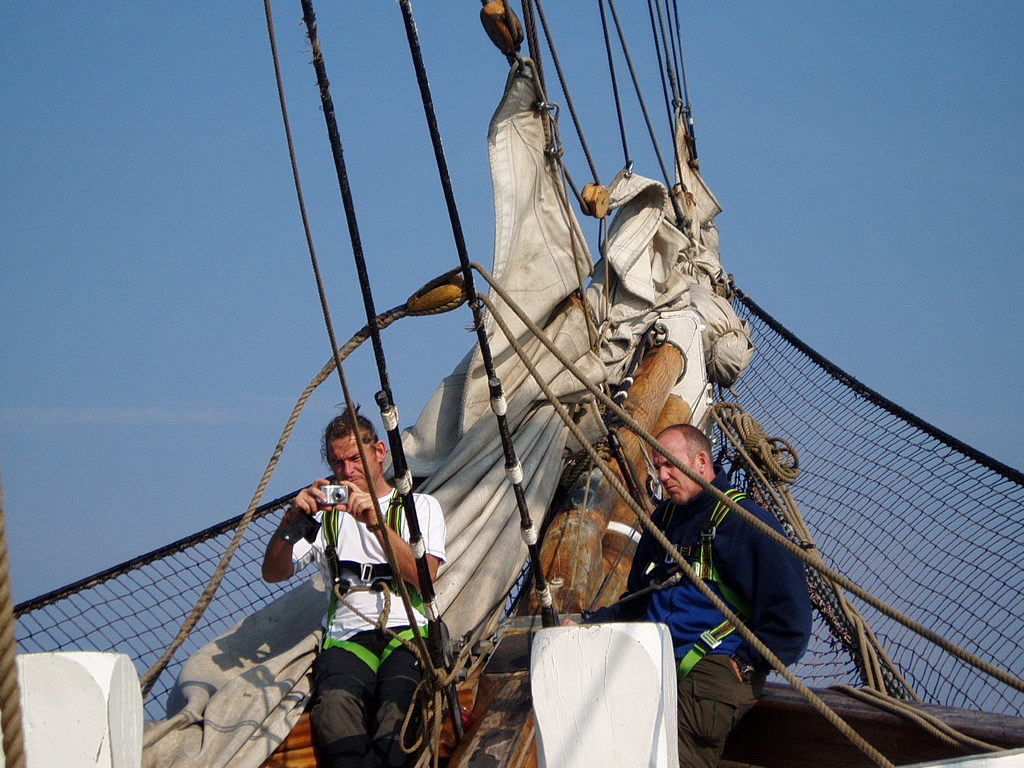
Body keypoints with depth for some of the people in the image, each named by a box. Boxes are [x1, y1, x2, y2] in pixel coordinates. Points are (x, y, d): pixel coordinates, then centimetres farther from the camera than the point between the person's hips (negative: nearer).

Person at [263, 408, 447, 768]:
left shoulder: (420, 506, 21)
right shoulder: (326, 513, 27)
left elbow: (423, 577, 2)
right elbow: (272, 573, 15)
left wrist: (377, 523, -9)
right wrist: (291, 521, -3)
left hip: (409, 631, -1)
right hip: (348, 638, 1)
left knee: (400, 700, -39)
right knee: (335, 701, -38)